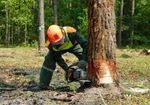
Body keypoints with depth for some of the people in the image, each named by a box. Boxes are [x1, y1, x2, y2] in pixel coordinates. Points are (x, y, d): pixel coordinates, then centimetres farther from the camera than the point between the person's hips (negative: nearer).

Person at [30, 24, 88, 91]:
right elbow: (57, 58, -24)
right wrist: (67, 69, -30)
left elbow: (85, 43, -39)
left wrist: (84, 60, -44)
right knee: (48, 60, -15)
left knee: (86, 59, -15)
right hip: (59, 49, 1)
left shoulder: (71, 33, -46)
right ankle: (43, 85, -9)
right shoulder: (51, 45, -37)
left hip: (73, 45, 0)